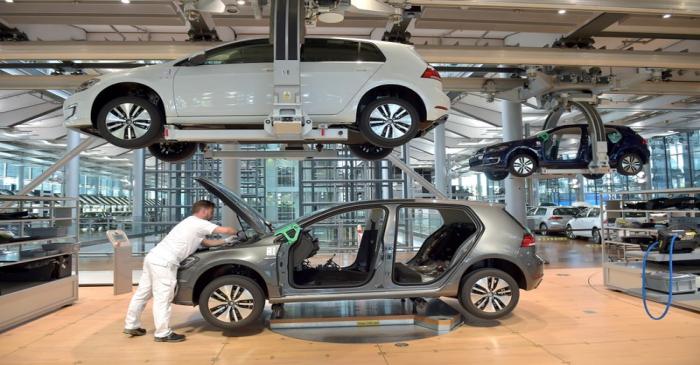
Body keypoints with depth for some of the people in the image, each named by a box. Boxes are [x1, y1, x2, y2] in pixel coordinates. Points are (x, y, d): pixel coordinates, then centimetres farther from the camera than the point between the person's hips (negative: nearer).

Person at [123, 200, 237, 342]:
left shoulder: (191, 223, 27)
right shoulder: (199, 224, -4)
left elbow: (206, 242, 29)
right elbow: (225, 230, -9)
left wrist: (227, 241, 25)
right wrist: (236, 233, 11)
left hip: (153, 257, 10)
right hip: (163, 262, -10)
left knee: (142, 293, 17)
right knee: (163, 298, -4)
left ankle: (131, 325, 28)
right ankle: (163, 333, 2)